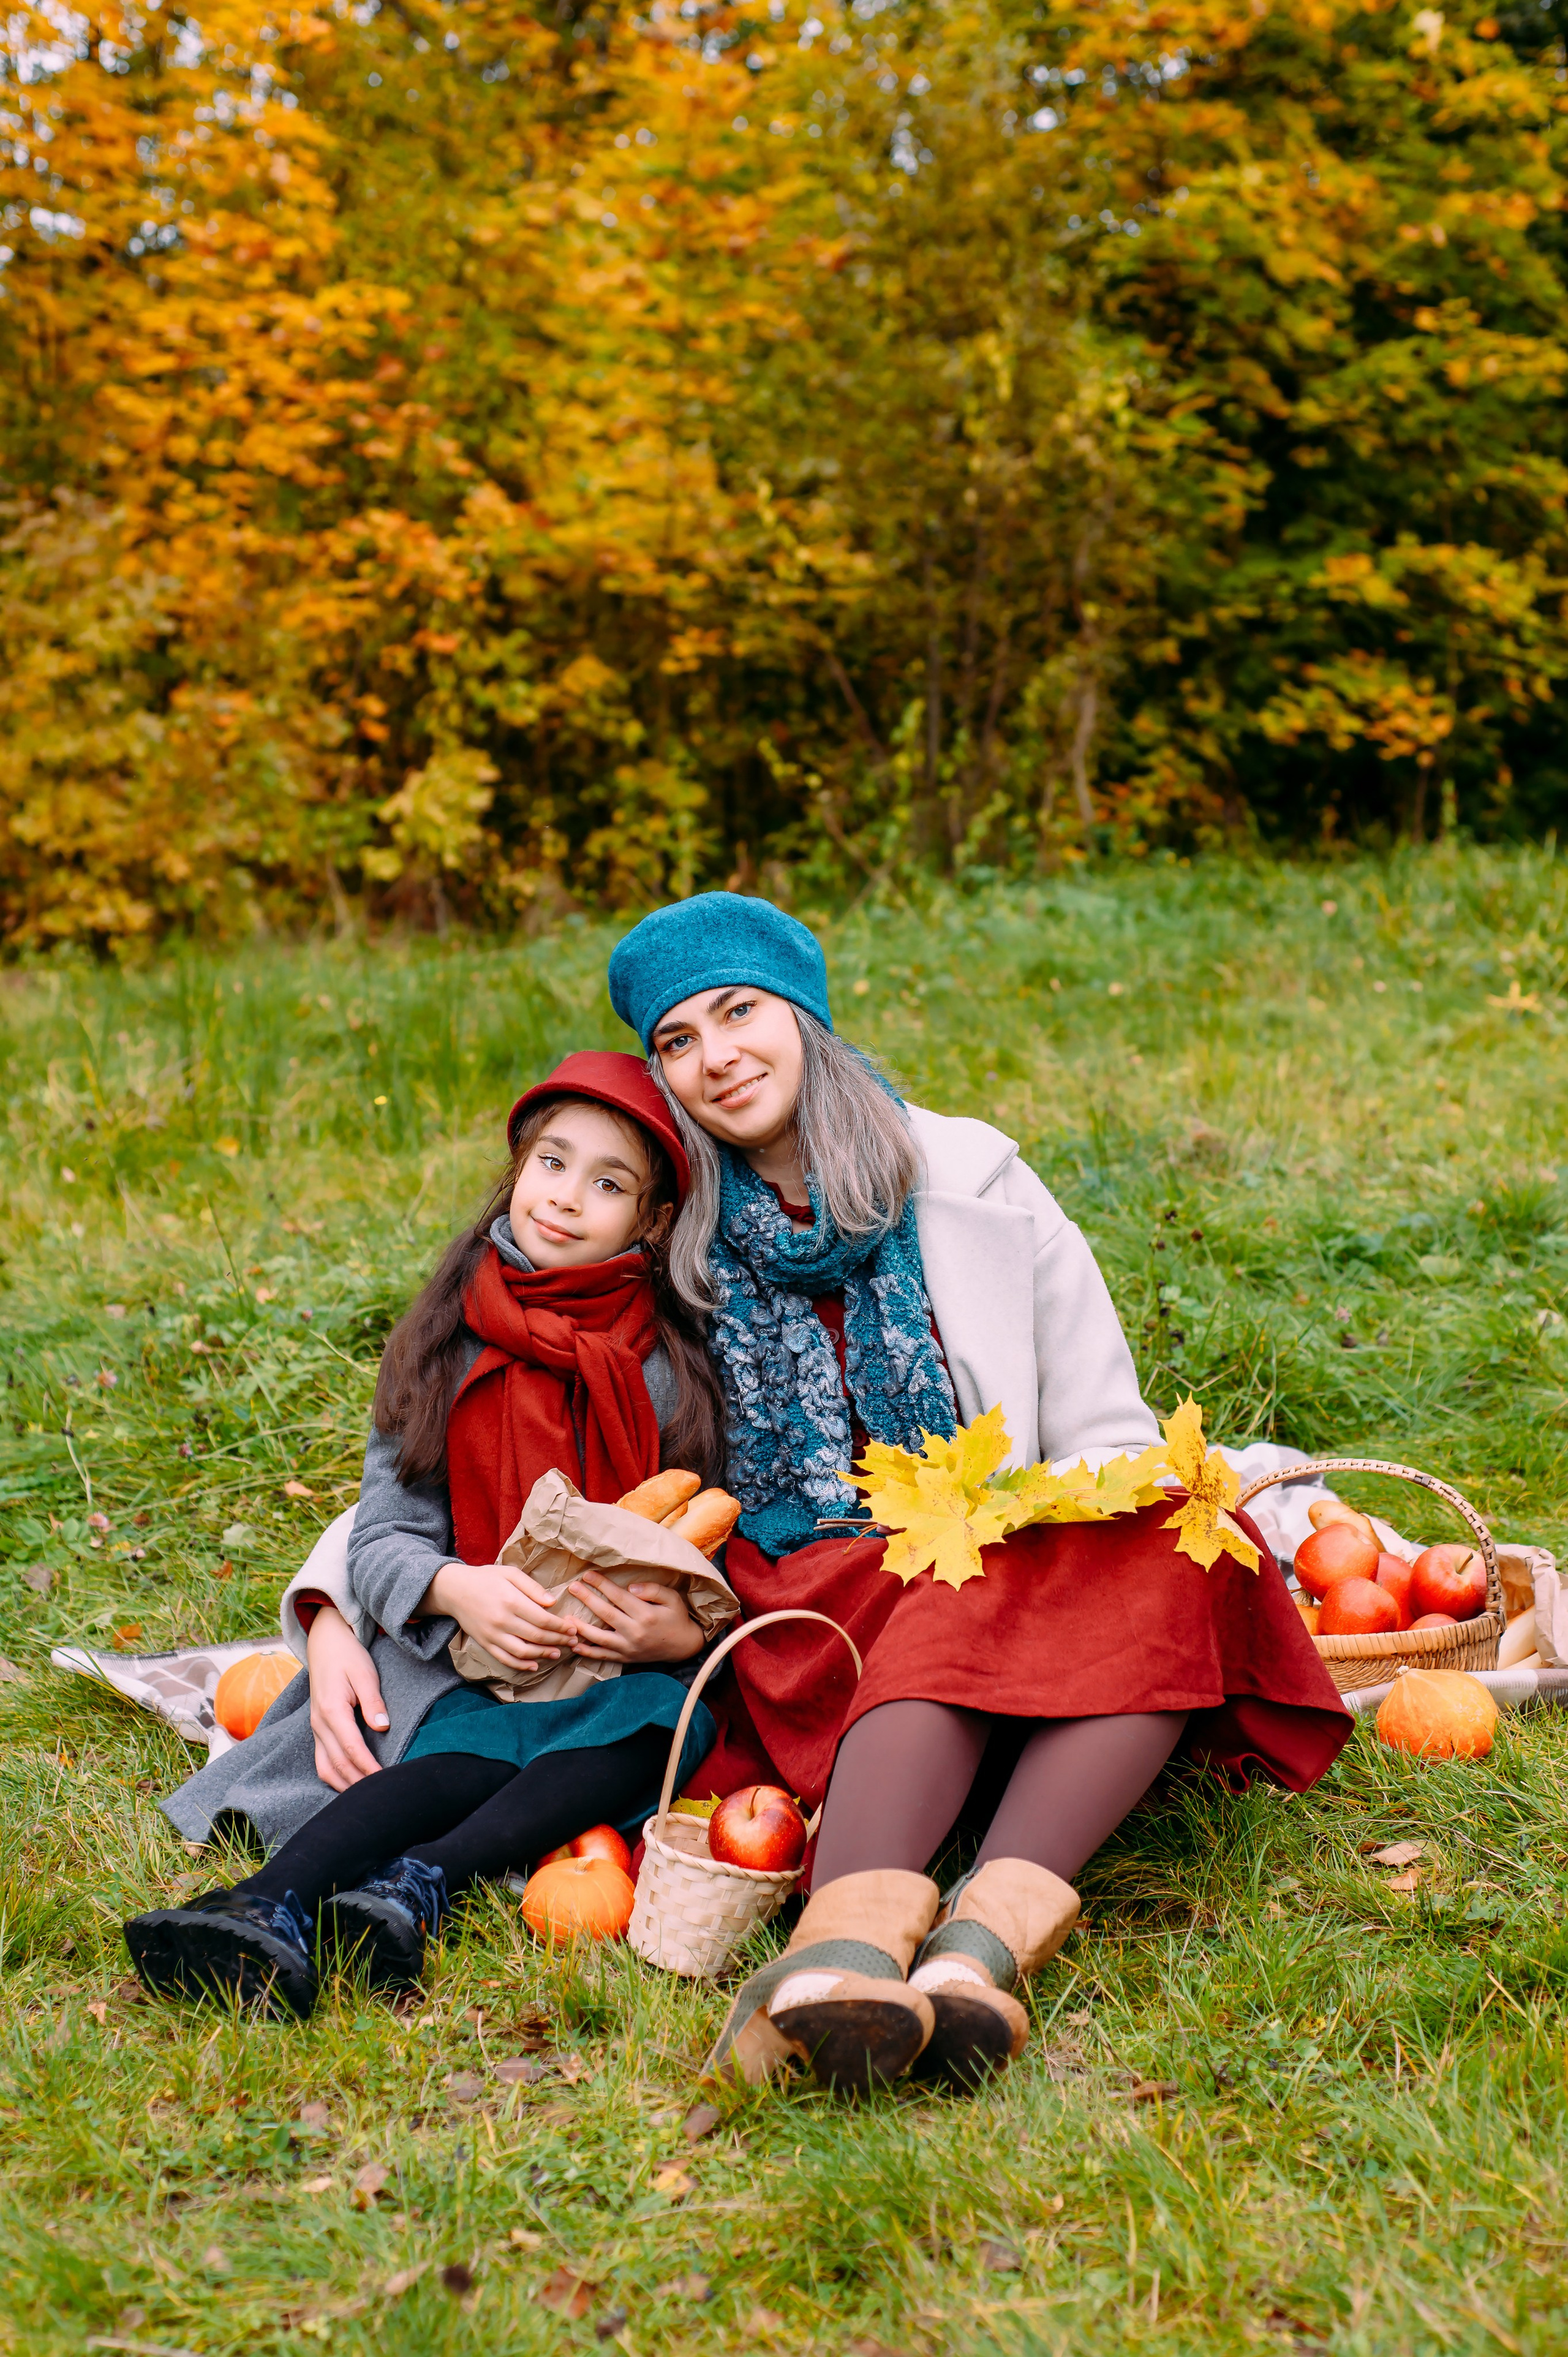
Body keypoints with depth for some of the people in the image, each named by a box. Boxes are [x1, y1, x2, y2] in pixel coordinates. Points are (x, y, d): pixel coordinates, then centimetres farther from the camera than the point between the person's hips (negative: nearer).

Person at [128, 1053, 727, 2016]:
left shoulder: (682, 1365, 3)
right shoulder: (443, 1349, 5)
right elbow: (385, 1533, 2)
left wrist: (688, 1629, -18)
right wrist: (459, 1587, -20)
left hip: (636, 1674, 0)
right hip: (483, 1661, 1)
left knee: (653, 1724, -33)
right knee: (459, 1758, -31)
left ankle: (414, 1886, -49)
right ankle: (268, 1910, -53)